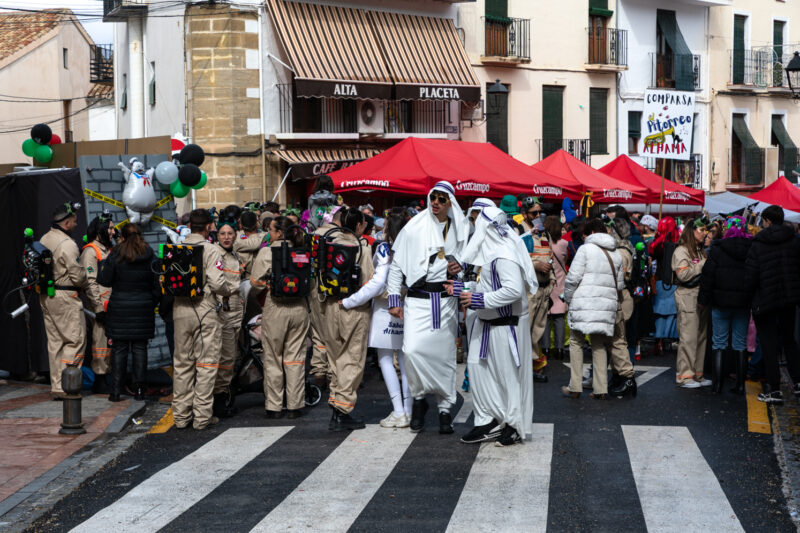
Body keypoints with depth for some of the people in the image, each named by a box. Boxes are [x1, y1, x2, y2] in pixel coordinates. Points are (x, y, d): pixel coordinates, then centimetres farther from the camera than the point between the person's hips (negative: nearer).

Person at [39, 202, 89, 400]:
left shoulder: (44, 240, 11)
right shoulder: (67, 244, -17)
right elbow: (77, 276, -16)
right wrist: (87, 281, 3)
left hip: (46, 297, 9)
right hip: (65, 298, -9)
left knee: (55, 342, 13)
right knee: (75, 340, -4)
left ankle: (56, 385, 15)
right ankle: (64, 386, -9)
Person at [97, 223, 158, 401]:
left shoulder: (115, 256, -6)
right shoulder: (149, 256, 2)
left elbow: (105, 280, -5)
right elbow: (156, 285, 5)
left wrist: (102, 267, 13)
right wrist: (152, 304, 16)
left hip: (120, 308, -2)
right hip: (143, 308, 2)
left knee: (119, 348, 3)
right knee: (140, 348, 6)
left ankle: (116, 391, 2)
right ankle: (139, 389, 6)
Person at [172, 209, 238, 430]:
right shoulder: (210, 250, -10)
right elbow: (217, 283, -16)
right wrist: (232, 288, 3)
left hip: (180, 310, 5)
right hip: (204, 310, -5)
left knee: (182, 363, 11)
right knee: (206, 363, 3)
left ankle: (181, 415, 15)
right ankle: (202, 416, 3)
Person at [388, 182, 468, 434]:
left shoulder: (459, 230, 8)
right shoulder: (414, 228, 1)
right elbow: (397, 265, 4)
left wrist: (461, 268, -3)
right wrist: (394, 299, -2)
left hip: (446, 298, 2)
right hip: (418, 298, -2)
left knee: (445, 355, 4)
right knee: (412, 349, -18)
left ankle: (445, 409, 15)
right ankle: (419, 397, 4)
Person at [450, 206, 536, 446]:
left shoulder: (503, 255, -21)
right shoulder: (491, 251, 9)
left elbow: (513, 290, -30)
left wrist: (479, 299, -26)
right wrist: (461, 289, 19)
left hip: (505, 325, -10)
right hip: (488, 324, 10)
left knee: (508, 374, 1)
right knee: (479, 368, 9)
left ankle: (515, 425, 13)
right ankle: (488, 420, 15)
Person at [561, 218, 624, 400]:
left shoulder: (586, 249, -4)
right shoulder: (616, 254, 14)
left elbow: (573, 278, -8)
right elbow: (620, 284, 16)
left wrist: (568, 298, 4)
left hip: (584, 303, -5)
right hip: (607, 306, 5)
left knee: (576, 342, 5)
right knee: (599, 345, 11)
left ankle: (575, 388, 2)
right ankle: (601, 389, 6)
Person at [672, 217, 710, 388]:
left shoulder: (700, 251, 20)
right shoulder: (681, 251, -6)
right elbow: (683, 274, -17)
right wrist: (702, 265, -10)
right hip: (687, 298, -8)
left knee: (701, 336, 8)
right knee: (688, 337, -9)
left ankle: (697, 373, 14)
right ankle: (684, 376, -6)